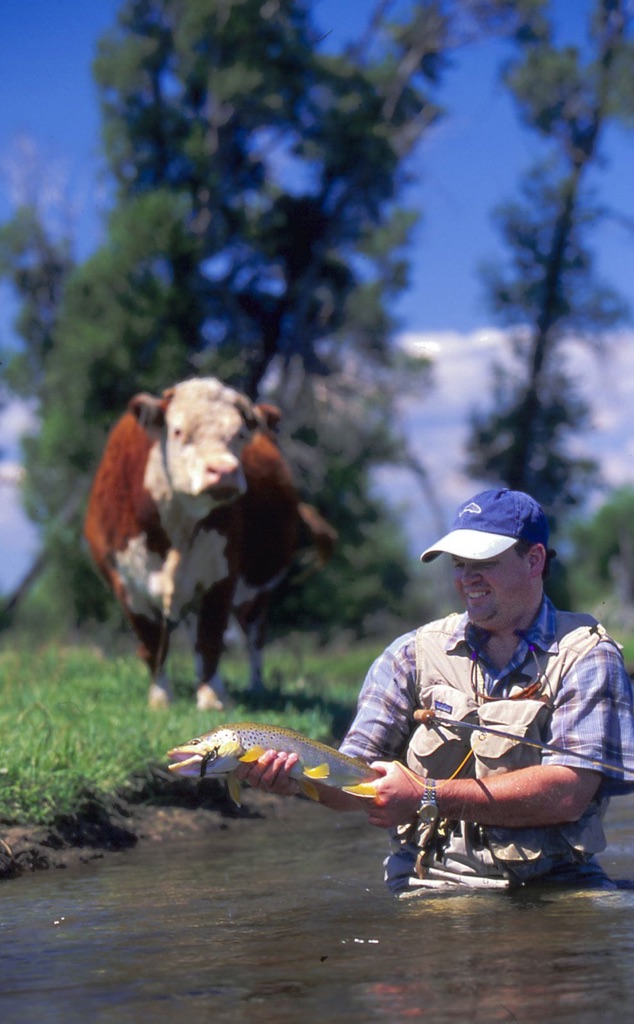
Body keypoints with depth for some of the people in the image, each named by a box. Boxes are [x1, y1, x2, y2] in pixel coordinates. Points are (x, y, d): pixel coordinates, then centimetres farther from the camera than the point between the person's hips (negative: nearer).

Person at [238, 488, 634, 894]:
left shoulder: (587, 657, 3)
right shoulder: (415, 653, 11)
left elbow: (568, 792, -11)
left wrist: (428, 797, -13)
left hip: (553, 883, -1)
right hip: (430, 885, 1)